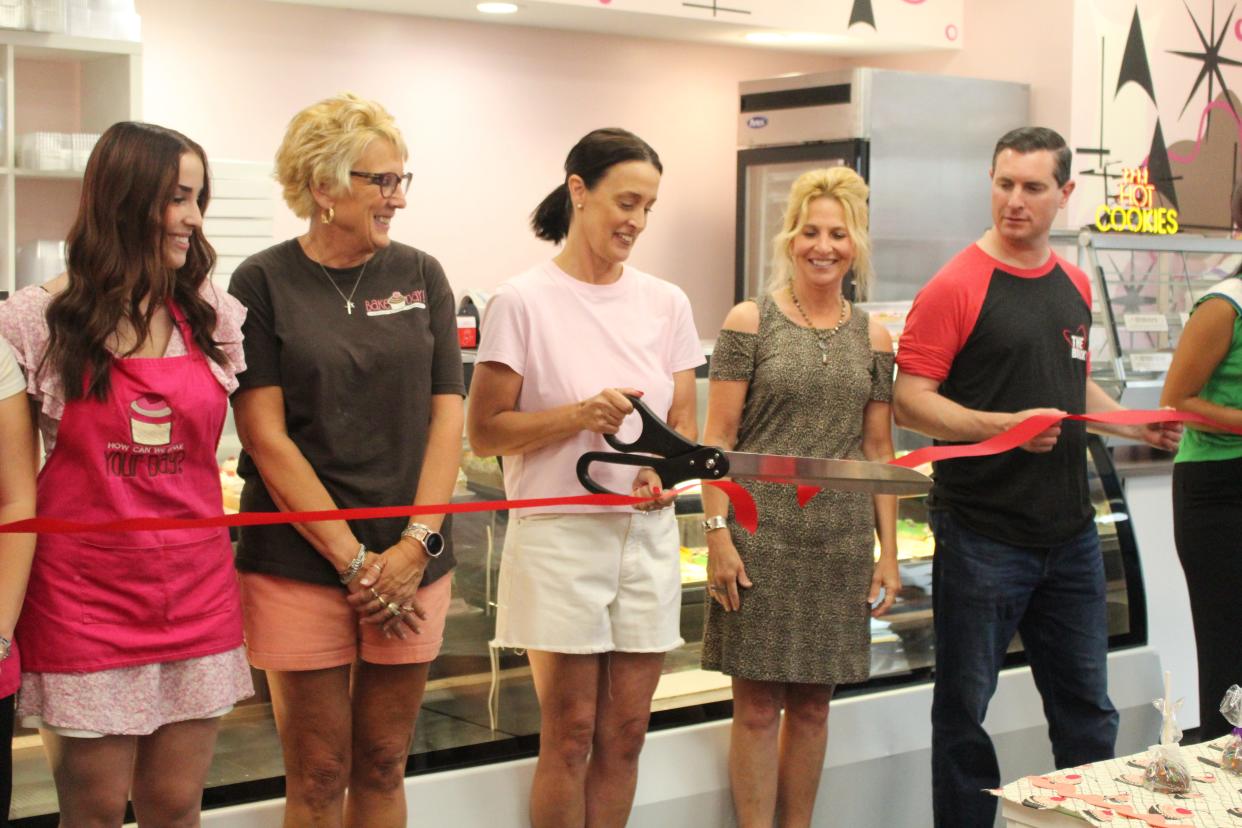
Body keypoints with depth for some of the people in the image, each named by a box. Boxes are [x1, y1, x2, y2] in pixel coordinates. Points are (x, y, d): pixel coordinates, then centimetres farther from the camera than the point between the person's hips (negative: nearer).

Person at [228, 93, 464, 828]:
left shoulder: (420, 276, 7)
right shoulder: (264, 284, -3)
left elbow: (446, 417, 4)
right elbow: (267, 438, -7)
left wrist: (416, 546, -8)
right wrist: (353, 560, -11)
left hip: (411, 563, 3)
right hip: (300, 565, -3)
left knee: (382, 769, 11)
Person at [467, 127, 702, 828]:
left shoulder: (666, 304, 7)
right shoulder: (523, 302, -7)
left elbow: (684, 423, 13)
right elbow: (485, 432, -6)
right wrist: (578, 416, -20)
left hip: (647, 532, 4)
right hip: (560, 533, -4)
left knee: (625, 733, 9)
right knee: (570, 736, 1)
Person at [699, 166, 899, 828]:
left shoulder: (872, 337, 10)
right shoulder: (750, 321, 0)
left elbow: (879, 449, 12)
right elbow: (717, 437, -3)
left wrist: (888, 551, 7)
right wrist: (718, 533, -11)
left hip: (840, 542, 3)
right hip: (760, 537, -3)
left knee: (812, 705, 10)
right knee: (757, 705, 0)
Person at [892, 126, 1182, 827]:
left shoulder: (1074, 285, 12)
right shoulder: (957, 287, -10)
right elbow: (910, 401, -15)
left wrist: (1137, 427, 9)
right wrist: (1007, 425, -26)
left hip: (1070, 533, 6)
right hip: (982, 535, -6)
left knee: (1087, 707, 15)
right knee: (964, 710, 4)